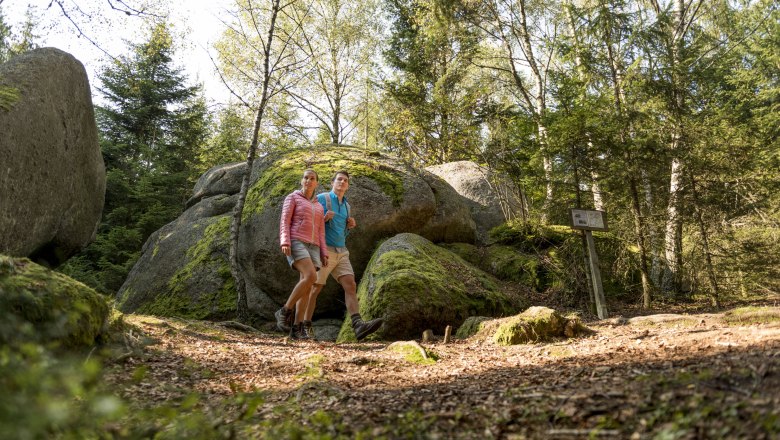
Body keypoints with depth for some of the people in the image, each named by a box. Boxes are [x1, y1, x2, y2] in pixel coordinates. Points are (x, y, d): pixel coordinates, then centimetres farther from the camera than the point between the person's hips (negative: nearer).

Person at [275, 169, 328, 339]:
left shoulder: (318, 207, 23)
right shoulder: (292, 198, 6)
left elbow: (320, 233, 17)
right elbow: (284, 222, -4)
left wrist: (324, 255, 6)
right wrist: (285, 242, -20)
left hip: (311, 248, 6)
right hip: (296, 244, -6)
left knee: (306, 287, -6)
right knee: (311, 277, -27)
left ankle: (297, 328, -3)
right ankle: (285, 311, -13)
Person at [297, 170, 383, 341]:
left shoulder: (346, 205, 18)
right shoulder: (321, 198, -4)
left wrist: (350, 225, 4)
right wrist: (324, 218, -22)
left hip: (341, 253, 6)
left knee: (350, 286, -12)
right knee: (314, 289, -3)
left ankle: (358, 326, -24)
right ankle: (304, 327, 9)